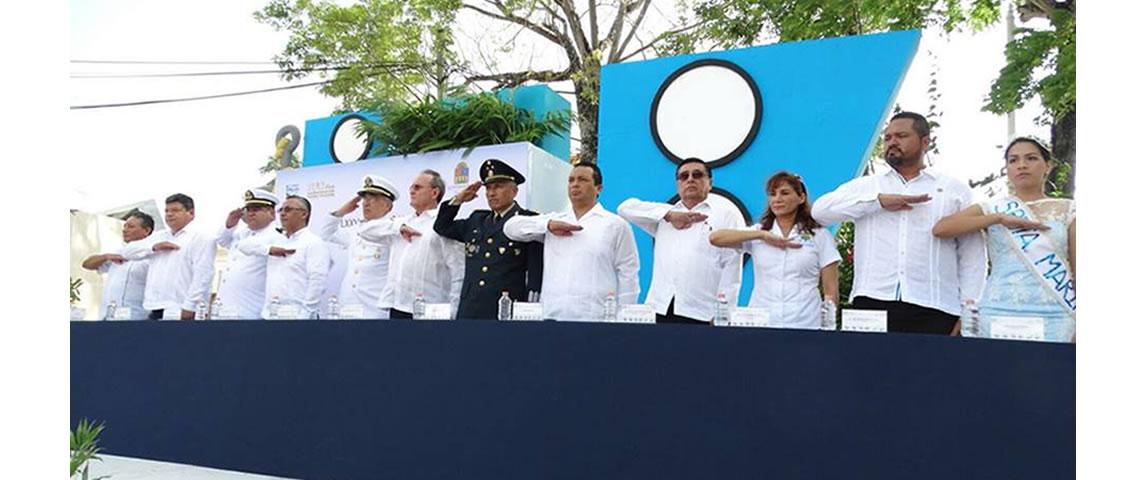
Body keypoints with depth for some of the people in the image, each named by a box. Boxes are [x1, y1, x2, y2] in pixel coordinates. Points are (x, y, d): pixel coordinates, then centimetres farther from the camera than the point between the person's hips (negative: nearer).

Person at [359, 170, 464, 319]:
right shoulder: (403, 222, 19)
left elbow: (458, 274, -7)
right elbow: (366, 231, 14)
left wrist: (452, 313, -13)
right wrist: (398, 228, -1)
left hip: (426, 312, -6)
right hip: (397, 308, 6)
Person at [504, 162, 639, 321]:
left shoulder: (616, 225, 6)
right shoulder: (554, 221, 17)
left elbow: (627, 278, 4)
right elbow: (511, 226, 10)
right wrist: (547, 225, -5)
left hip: (594, 318, -3)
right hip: (551, 315, 3)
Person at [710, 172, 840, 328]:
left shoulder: (820, 236, 9)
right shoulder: (758, 232, 12)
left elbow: (831, 291, 7)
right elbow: (715, 238, -3)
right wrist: (762, 235, -8)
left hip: (803, 324, -1)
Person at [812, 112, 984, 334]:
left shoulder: (954, 190, 16)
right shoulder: (864, 186, 18)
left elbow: (972, 255, 11)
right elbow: (820, 210, 1)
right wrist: (879, 200, -6)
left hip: (933, 309, 0)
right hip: (871, 303, 1)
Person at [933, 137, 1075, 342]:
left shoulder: (1067, 210, 10)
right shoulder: (991, 209, 9)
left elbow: (1078, 270, 5)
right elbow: (940, 229, -7)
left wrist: (1080, 325, -4)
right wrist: (1000, 218, -9)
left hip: (1055, 316, 0)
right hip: (1000, 314, 0)